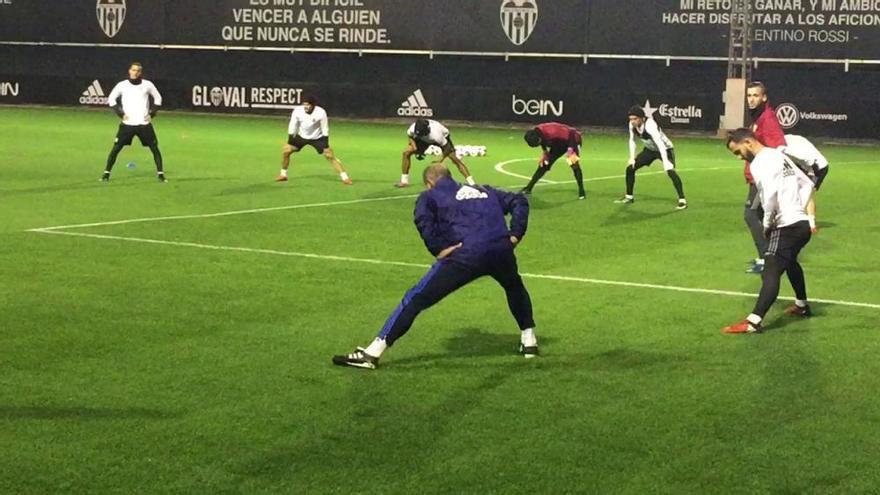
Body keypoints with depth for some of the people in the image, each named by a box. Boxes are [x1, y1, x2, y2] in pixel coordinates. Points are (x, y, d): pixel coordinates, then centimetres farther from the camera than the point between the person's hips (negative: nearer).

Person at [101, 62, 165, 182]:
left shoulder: (147, 85, 2)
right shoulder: (122, 85, -1)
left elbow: (158, 98, 14)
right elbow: (111, 99, 7)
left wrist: (152, 113, 3)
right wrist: (120, 113, -3)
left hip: (144, 124, 1)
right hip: (127, 124, -1)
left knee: (155, 148, 0)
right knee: (116, 148, -4)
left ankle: (160, 174, 11)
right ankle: (106, 173, 6)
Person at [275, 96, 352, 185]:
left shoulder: (321, 112, -27)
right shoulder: (297, 110, -22)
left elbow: (325, 129, -17)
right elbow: (292, 126, -10)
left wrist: (326, 143, -19)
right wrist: (290, 140, -11)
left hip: (317, 137, -3)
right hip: (301, 136, 3)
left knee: (330, 155, -14)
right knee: (285, 150, -8)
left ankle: (345, 177, -8)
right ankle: (283, 175, 12)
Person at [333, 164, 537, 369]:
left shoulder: (431, 195, 18)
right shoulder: (483, 190, 33)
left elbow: (423, 220, -5)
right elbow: (519, 201, 25)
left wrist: (439, 249, -4)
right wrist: (514, 235, 18)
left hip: (466, 256, -4)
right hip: (501, 251, 4)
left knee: (415, 299, 2)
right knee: (515, 287, 39)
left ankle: (372, 353, -3)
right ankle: (529, 341, 38)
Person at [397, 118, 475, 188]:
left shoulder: (436, 134, -46)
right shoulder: (413, 129, -35)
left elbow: (446, 147, -28)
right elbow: (410, 136, -8)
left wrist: (441, 160, -29)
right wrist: (415, 148, -20)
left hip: (443, 136, -4)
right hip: (424, 139, 4)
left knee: (454, 158, -15)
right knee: (406, 153, -11)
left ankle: (471, 182, -10)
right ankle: (404, 181, 2)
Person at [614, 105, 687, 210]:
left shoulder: (650, 125, -38)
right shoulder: (632, 125, -16)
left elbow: (660, 144, -44)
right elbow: (632, 140, 3)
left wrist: (665, 162, -51)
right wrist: (632, 157, -3)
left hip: (664, 149, -7)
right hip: (650, 149, 7)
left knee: (670, 171, -29)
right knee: (630, 168, 2)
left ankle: (682, 200, -20)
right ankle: (629, 197, 19)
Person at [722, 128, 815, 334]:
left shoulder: (759, 163, -11)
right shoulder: (779, 155, 18)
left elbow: (771, 195, -27)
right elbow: (807, 184, 24)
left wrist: (767, 224, -13)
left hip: (787, 227, -10)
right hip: (802, 223, 10)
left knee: (771, 272, -19)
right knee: (790, 262, 33)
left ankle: (754, 321, -30)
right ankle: (802, 305, 50)